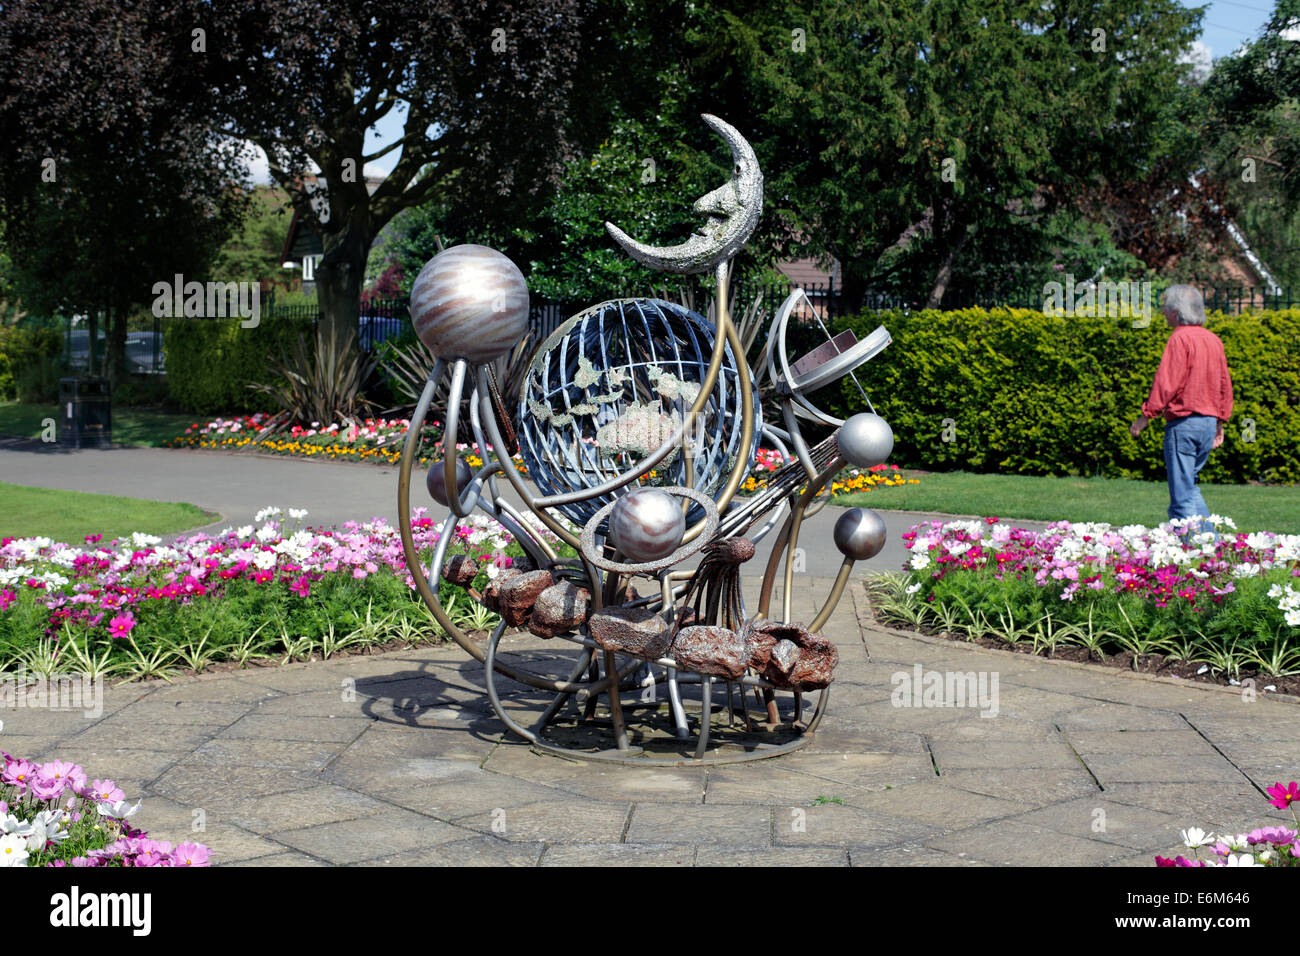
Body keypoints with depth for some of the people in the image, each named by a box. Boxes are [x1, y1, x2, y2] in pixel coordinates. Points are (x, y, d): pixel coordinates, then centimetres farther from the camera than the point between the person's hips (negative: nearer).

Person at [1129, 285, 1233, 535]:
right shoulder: (1214, 340, 13)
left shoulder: (1180, 338, -12)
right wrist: (1220, 423, 24)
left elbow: (1166, 383, -17)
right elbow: (1225, 385, 17)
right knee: (1189, 483, 18)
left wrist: (1145, 416, -12)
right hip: (1209, 422, 8)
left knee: (1182, 489, -4)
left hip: (1183, 422, -8)